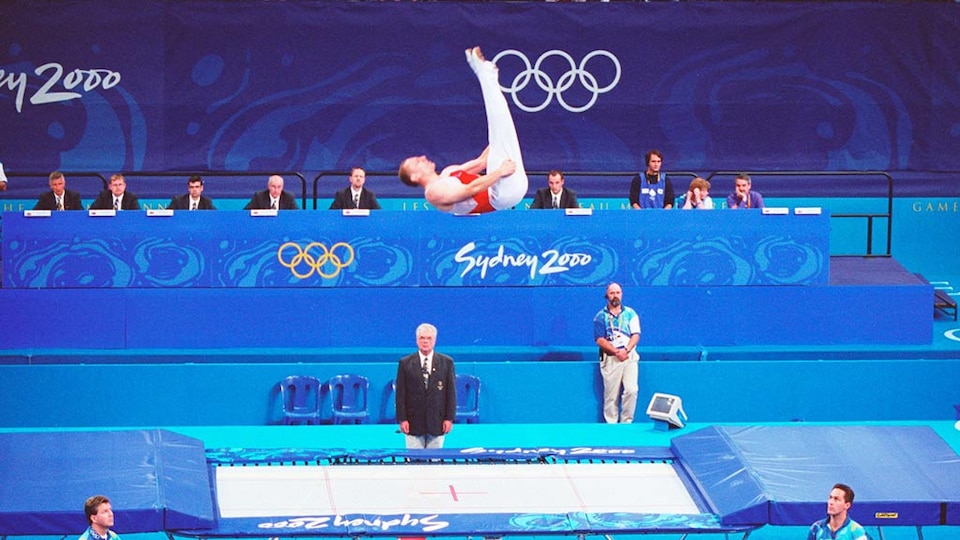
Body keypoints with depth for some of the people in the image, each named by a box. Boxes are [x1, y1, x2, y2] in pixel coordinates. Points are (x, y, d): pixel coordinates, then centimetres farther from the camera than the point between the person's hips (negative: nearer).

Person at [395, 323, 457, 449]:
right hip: (414, 422, 0)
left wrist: (449, 418, -1)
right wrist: (402, 419, -5)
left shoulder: (446, 362, 6)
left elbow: (451, 392, 5)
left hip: (437, 423, 0)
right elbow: (400, 394, 3)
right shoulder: (405, 363, 5)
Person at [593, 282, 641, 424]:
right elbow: (600, 339, -1)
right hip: (610, 358, -1)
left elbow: (636, 335, 4)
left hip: (629, 355, 1)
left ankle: (626, 421, -2)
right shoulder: (601, 316, 7)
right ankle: (611, 423, 3)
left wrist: (626, 350, -13)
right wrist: (616, 352, -14)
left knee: (631, 390, -12)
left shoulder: (630, 314, 12)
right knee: (611, 394, -3)